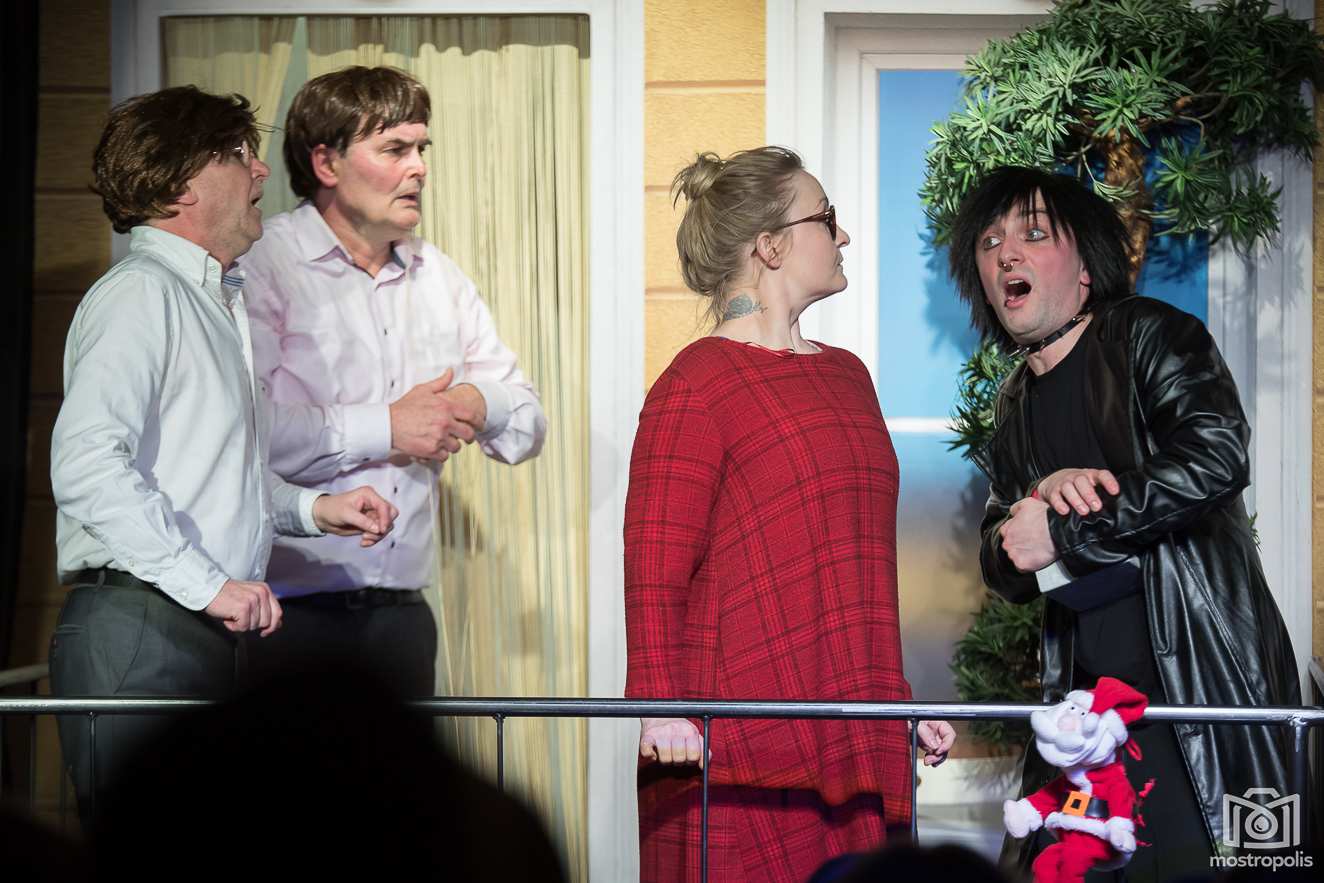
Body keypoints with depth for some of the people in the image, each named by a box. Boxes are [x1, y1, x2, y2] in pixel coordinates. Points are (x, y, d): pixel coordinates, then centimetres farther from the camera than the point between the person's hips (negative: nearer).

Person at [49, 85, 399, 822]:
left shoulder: (220, 303, 22)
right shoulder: (140, 293, -9)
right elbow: (86, 464, -23)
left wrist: (312, 508, 15)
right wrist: (208, 584, -22)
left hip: (209, 636, 9)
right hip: (137, 633, -9)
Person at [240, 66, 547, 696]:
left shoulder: (439, 278, 17)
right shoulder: (261, 268, -8)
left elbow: (529, 424, 20)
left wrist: (482, 404, -4)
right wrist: (384, 429, -11)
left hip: (402, 613, 6)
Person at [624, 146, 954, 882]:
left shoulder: (847, 375, 18)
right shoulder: (695, 387, -6)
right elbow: (654, 573, -11)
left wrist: (898, 700, 25)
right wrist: (662, 707, -21)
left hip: (852, 736, 7)